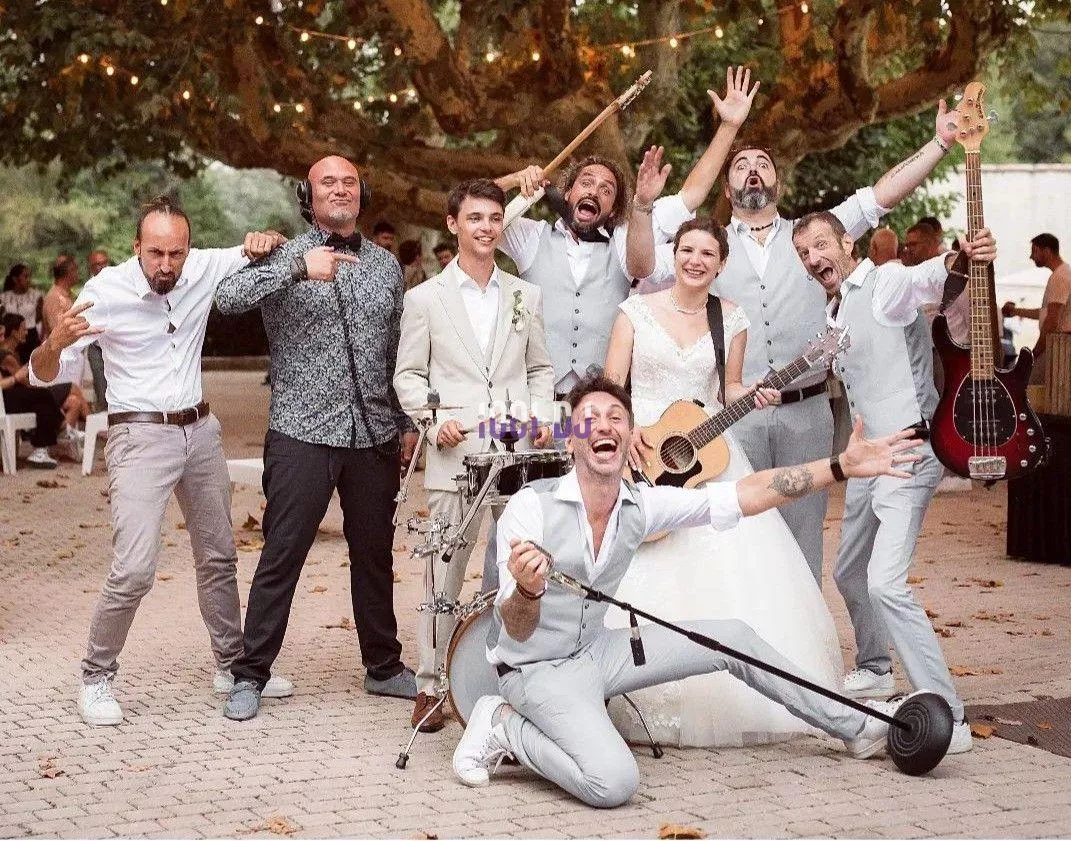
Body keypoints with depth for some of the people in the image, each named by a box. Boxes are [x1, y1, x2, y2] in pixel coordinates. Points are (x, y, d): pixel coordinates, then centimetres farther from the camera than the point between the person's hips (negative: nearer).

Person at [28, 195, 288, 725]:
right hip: (140, 437, -5)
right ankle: (96, 679, 2)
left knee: (219, 558, 16)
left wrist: (263, 243, -12)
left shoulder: (205, 269, -5)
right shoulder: (105, 292, -16)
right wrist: (56, 343, -37)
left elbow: (260, 254, 13)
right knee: (133, 570, -15)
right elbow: (42, 376, -13)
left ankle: (232, 666, 31)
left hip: (201, 431, 5)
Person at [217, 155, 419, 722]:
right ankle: (250, 675, 6)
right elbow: (227, 298, -19)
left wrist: (408, 423, 14)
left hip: (375, 435, 4)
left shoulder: (386, 265, 13)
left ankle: (383, 666, 26)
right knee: (281, 556, -3)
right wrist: (299, 266, -28)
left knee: (374, 554, 14)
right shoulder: (285, 258, -1)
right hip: (302, 434, -4)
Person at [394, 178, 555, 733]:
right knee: (445, 574, -1)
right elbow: (408, 375, 7)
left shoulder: (526, 296, 15)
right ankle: (431, 686, 8)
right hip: (454, 457, -2)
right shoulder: (425, 299, 7)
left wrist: (541, 416, 2)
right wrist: (435, 421, -10)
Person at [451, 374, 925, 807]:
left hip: (596, 651, 7)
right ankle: (503, 727, -6)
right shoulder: (530, 507, -23)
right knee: (613, 782, -30)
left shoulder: (640, 505, -6)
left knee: (732, 637, 9)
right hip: (538, 671, -7)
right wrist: (527, 591, -49)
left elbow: (744, 495, -6)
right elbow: (516, 632, -24)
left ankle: (854, 727, 25)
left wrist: (842, 466, -11)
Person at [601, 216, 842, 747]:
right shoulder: (637, 310, 1)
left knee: (722, 578, -6)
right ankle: (645, 702, 4)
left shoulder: (731, 320, 7)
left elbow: (727, 390, 12)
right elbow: (610, 384, -1)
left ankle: (721, 704, 6)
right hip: (643, 453, -1)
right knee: (640, 580, -8)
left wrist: (754, 396, -9)